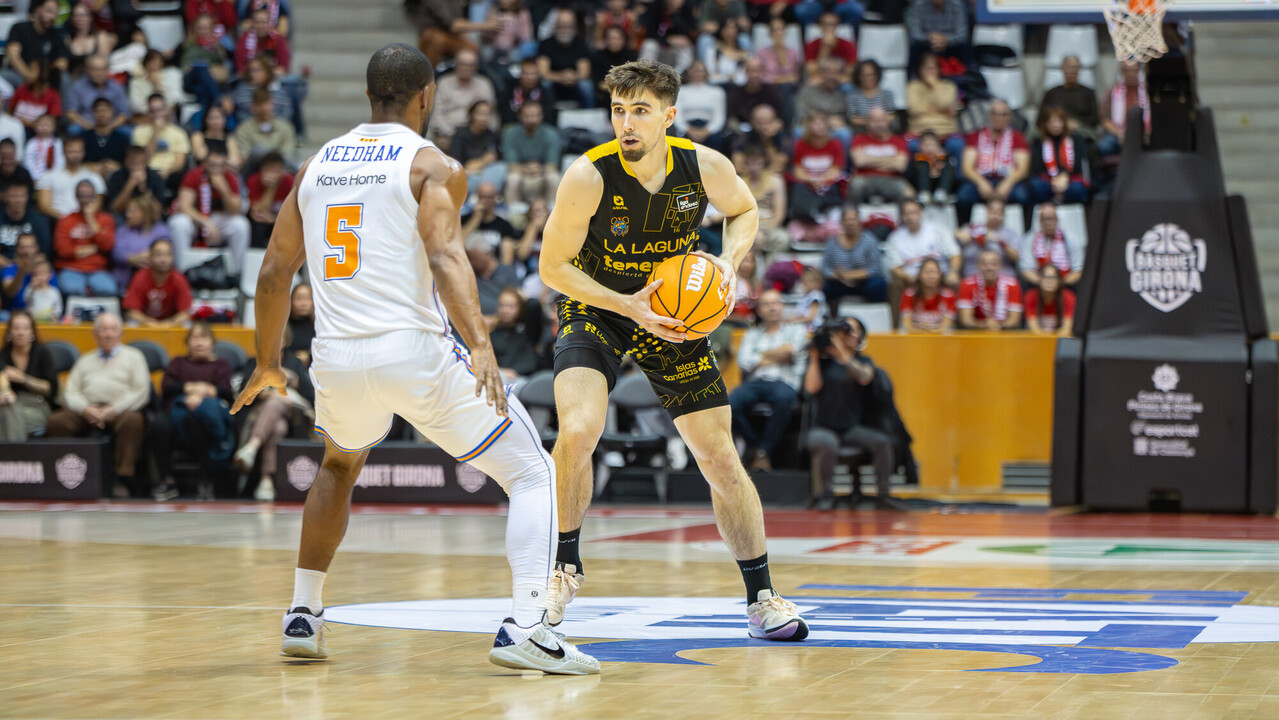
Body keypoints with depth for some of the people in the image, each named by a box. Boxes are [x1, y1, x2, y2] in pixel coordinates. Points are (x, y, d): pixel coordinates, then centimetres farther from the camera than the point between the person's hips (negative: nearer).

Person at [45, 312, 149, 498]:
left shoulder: (132, 356, 18)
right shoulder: (85, 361, 27)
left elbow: (141, 392, 4)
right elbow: (70, 393, 15)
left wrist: (113, 410, -11)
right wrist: (86, 409, -9)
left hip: (120, 410, -3)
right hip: (87, 411, 3)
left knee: (132, 420, -38)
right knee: (56, 421, -25)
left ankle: (123, 480, -37)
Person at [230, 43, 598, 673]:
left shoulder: (316, 165, 15)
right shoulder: (433, 166, -1)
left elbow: (274, 272, 18)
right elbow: (444, 255, -19)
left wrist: (267, 363, 30)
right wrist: (480, 345, -29)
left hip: (336, 360, 5)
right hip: (415, 352, -5)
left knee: (340, 464, 36)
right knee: (532, 475, 4)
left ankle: (301, 616, 31)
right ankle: (524, 629, -15)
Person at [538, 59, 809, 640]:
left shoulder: (706, 167, -18)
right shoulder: (588, 177, -26)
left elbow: (744, 210, 6)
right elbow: (553, 266, -16)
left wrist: (729, 260, -14)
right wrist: (628, 306, -27)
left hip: (674, 312, 3)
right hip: (595, 308, -2)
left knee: (722, 460, 2)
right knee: (578, 433, -27)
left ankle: (761, 598, 16)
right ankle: (564, 569, -5)